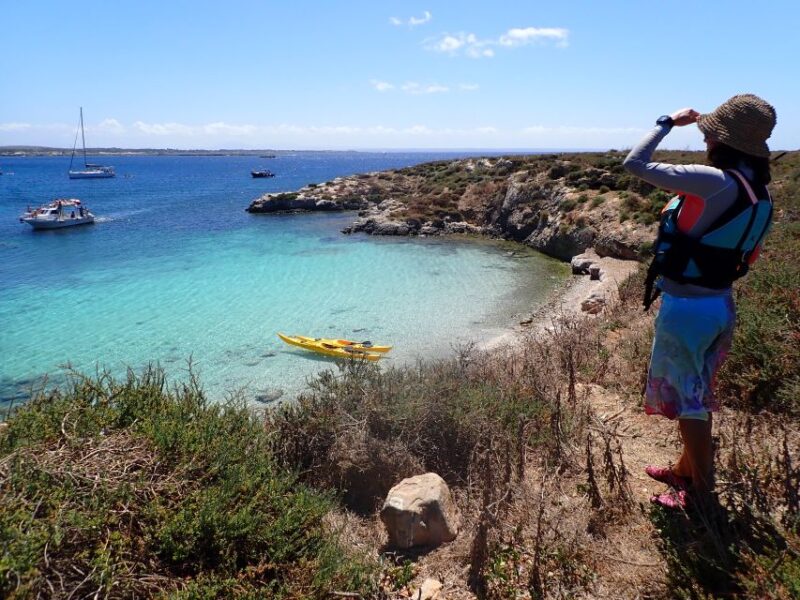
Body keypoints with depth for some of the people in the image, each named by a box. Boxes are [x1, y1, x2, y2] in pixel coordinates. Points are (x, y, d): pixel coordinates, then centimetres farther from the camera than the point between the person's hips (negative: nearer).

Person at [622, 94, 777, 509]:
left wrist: (668, 123, -6)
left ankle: (700, 491, 21)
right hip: (719, 302, 9)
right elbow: (746, 255, 14)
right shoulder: (759, 195, 4)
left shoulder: (715, 182, -23)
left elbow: (635, 164, -20)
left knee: (687, 398, 6)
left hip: (686, 306, -9)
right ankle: (688, 470, 39)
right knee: (695, 393, 22)